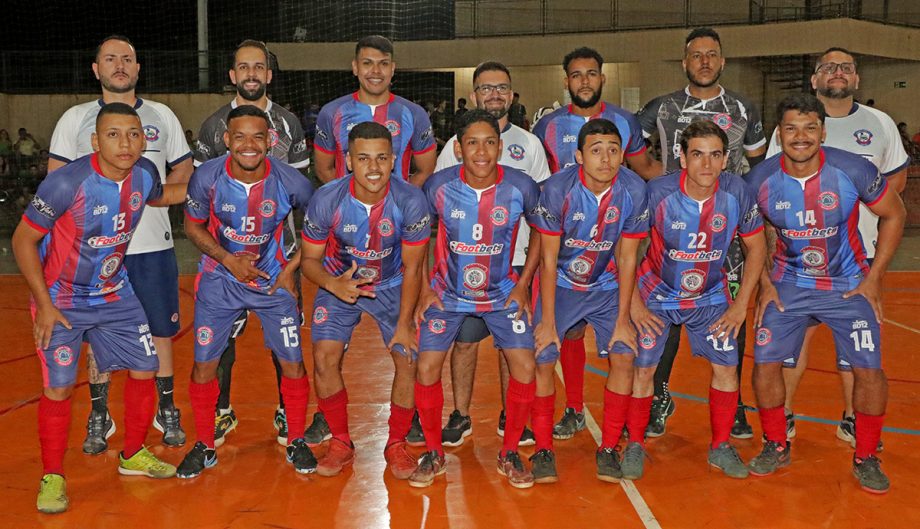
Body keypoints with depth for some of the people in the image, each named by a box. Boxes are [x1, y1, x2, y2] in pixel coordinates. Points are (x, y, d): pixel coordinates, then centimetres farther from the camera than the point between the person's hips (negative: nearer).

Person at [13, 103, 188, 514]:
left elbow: (160, 196, 17)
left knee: (144, 370, 6)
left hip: (115, 294, 5)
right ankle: (52, 477, 14)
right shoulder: (68, 183, -28)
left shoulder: (144, 174, -11)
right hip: (61, 300, -5)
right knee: (59, 388, -6)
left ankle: (133, 455, 28)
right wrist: (44, 304, -18)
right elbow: (23, 241, -17)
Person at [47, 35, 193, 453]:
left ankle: (166, 410, 21)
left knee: (160, 329, 6)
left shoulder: (161, 116, 9)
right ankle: (99, 416, 20)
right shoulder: (75, 118, 5)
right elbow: (56, 178, 4)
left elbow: (183, 170, 12)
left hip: (153, 244, 1)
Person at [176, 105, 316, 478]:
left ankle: (296, 442, 20)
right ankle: (204, 446, 22)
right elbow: (193, 226, -2)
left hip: (274, 279, 0)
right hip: (219, 279, 1)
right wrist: (227, 259, -16)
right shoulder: (206, 177, -19)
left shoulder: (290, 182, -20)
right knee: (204, 363, 1)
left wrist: (292, 268, -7)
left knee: (293, 362, -1)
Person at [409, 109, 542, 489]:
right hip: (448, 293, 0)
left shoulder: (522, 187, -18)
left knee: (524, 367, -10)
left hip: (503, 293, 0)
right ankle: (433, 454, 13)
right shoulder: (438, 187, -17)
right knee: (427, 367, -9)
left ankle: (509, 454, 11)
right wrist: (424, 288, -4)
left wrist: (523, 284, -4)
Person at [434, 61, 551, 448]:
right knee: (464, 339, 2)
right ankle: (460, 416, 16)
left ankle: (510, 417, 20)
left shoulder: (530, 144, 9)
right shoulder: (455, 145, 6)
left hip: (516, 260, 1)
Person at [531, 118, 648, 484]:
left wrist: (622, 319, -9)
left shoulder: (634, 191, -18)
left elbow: (627, 259, -9)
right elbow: (548, 259, -16)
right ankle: (543, 449, 5)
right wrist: (548, 322, -15)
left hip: (607, 286, 2)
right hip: (560, 284, -1)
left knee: (623, 356, -11)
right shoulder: (557, 189, -23)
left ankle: (609, 449, 5)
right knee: (542, 359, -12)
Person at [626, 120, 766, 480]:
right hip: (656, 294, -2)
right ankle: (635, 445, 16)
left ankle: (721, 447, 19)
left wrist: (740, 305, -5)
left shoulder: (736, 192, -18)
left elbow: (756, 246, -4)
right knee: (643, 368, -4)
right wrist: (634, 303, -14)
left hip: (710, 297, 2)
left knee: (726, 367, -2)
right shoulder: (657, 192, -25)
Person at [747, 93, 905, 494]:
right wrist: (764, 283, -1)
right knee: (765, 363, -6)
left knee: (869, 370, -7)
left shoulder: (853, 171, -20)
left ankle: (866, 458, 16)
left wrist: (874, 277, -6)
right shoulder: (760, 180, -15)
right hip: (788, 284, 1)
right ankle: (776, 447, 18)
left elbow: (894, 215, -4)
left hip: (850, 285, -1)